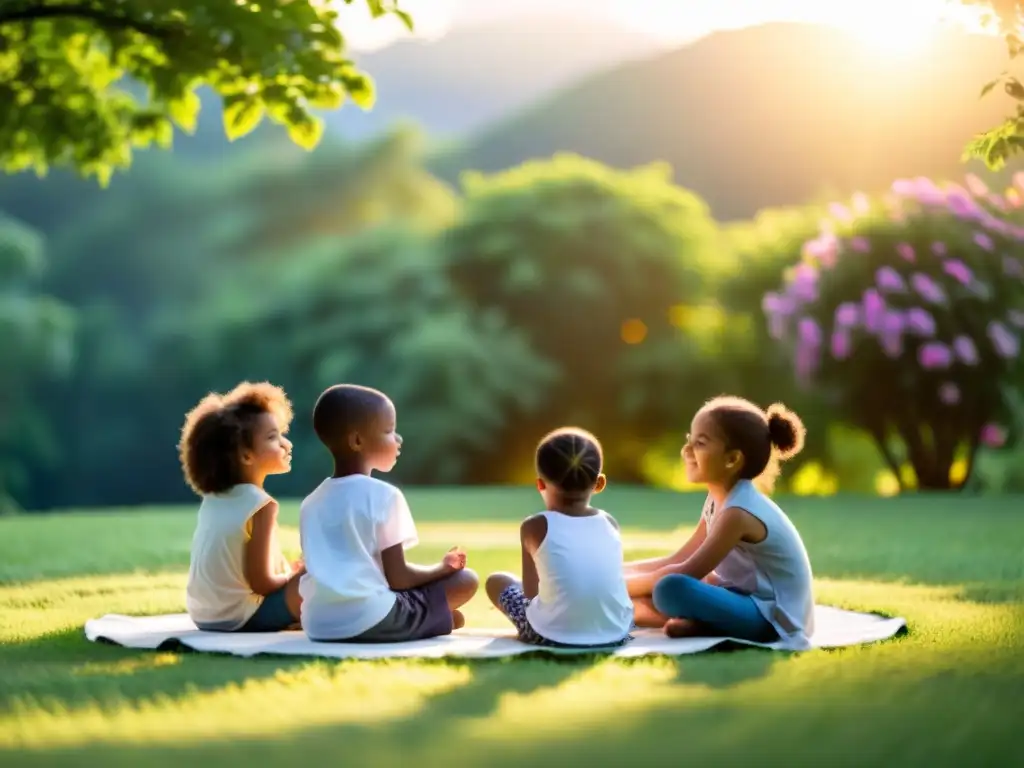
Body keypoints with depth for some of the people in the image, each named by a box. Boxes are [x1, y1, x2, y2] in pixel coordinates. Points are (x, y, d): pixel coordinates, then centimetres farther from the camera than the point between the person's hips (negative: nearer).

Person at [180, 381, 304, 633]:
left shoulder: (213, 498, 6)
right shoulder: (261, 504, -18)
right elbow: (261, 583, -19)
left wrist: (287, 570, 13)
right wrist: (295, 576, -1)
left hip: (205, 614, 9)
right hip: (241, 617, -9)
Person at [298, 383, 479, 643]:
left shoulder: (311, 502, 14)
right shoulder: (384, 495, -5)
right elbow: (398, 577, -5)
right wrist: (443, 566, 14)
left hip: (318, 625, 6)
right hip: (371, 620, -6)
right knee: (465, 579, 7)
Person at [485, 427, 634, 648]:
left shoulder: (535, 527, -3)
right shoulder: (609, 523, 6)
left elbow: (530, 592, 7)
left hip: (553, 635, -4)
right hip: (615, 632, 4)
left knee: (496, 581, 19)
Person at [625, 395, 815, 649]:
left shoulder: (738, 511, -19)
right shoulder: (718, 501, 9)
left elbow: (685, 572, -22)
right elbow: (676, 561, 12)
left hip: (772, 617, -11)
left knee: (670, 589, -34)